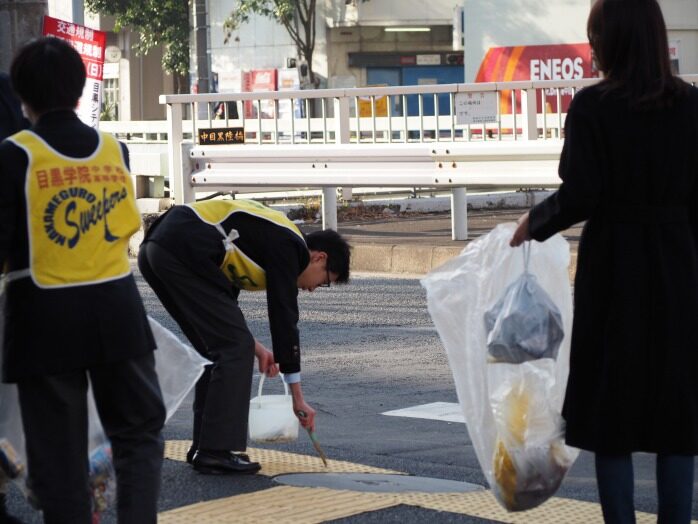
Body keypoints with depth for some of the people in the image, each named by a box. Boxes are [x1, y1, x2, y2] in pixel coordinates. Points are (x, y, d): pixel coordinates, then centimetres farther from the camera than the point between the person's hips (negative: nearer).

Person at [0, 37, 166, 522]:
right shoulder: (114, 149, 4)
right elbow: (128, 227, 10)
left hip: (46, 315, -3)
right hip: (114, 308, 3)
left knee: (58, 451, 7)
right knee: (139, 432, 16)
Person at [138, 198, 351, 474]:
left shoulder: (268, 234, 26)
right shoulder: (288, 247, -1)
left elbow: (219, 301, 30)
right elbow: (284, 319, -3)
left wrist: (254, 347, 26)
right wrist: (298, 398, 1)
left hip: (152, 249, 10)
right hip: (181, 253, -10)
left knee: (217, 348, 17)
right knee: (234, 348, -3)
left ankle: (204, 448, 20)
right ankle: (218, 452, -4)